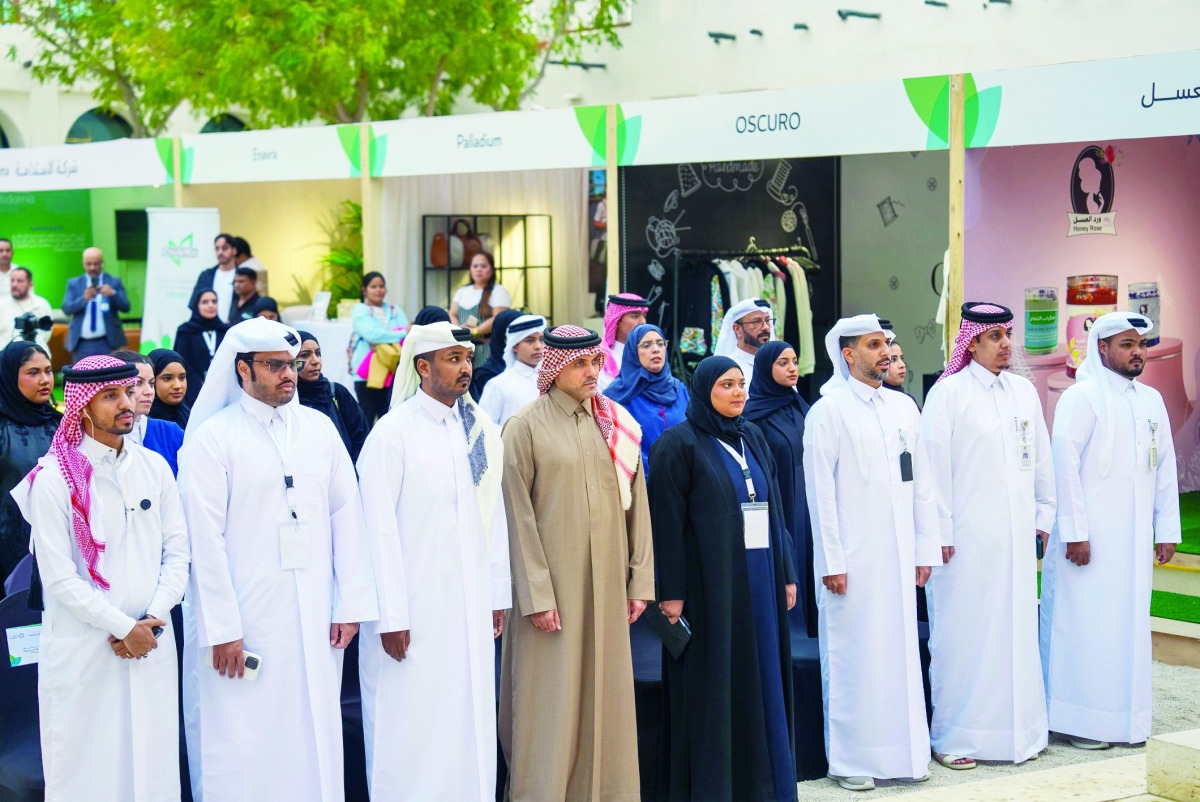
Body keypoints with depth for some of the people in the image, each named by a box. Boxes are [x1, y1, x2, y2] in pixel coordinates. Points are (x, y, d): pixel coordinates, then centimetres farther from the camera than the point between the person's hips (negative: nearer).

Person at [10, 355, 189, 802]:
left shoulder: (154, 467, 7)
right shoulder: (54, 478, -7)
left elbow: (177, 553, 7)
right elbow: (59, 577, -11)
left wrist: (153, 620, -7)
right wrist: (124, 628, -11)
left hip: (151, 645, 4)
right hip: (84, 651, -4)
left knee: (153, 765, 8)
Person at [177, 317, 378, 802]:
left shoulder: (319, 428, 9)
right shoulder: (212, 438, -4)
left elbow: (347, 516, 8)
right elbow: (205, 540, -8)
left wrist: (351, 603, 1)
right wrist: (222, 629, -12)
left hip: (313, 619, 4)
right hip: (244, 621, -4)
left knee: (313, 741, 7)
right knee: (244, 749, 1)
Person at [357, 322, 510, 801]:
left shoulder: (481, 430, 8)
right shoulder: (394, 432, -9)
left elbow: (494, 515, 10)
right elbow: (379, 529, -12)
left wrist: (498, 595, 8)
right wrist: (390, 616, -14)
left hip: (469, 608, 5)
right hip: (415, 609, -5)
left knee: (470, 721, 10)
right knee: (412, 727, 1)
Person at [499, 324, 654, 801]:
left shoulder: (616, 425, 9)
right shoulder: (525, 428, -4)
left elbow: (636, 506, 9)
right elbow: (519, 518, -8)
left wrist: (640, 581, 4)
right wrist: (536, 595, -13)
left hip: (606, 584, 4)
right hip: (552, 585, -4)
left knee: (605, 698, 7)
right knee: (552, 703, -2)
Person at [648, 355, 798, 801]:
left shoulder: (753, 439, 12)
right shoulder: (679, 444, -7)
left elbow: (774, 509, 15)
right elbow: (667, 522, -11)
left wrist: (786, 574, 12)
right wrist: (672, 593, -15)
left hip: (759, 581, 6)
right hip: (709, 585, -6)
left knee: (760, 683, 8)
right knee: (713, 689, -1)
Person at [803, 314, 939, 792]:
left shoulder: (903, 407, 12)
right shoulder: (828, 412, -5)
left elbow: (922, 483, 14)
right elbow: (820, 492, -8)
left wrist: (925, 550, 10)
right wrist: (831, 562, -11)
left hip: (899, 556, 5)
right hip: (853, 559, -5)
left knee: (901, 651, 9)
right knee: (853, 655, -1)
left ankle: (904, 751, 18)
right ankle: (850, 760, 8)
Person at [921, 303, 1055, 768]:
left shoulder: (1024, 391, 11)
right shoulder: (948, 393, -5)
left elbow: (1042, 459, 17)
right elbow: (934, 467, -7)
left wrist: (1044, 516, 14)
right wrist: (940, 533, -10)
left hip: (1016, 535, 5)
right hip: (966, 537, -5)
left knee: (1016, 627, 8)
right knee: (963, 633, -3)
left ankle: (1016, 729, 18)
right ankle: (952, 738, 5)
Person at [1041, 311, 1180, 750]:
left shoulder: (1151, 400, 13)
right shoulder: (1081, 397, -6)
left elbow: (1165, 467, 15)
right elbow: (1065, 462, -12)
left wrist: (1167, 531, 10)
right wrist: (1075, 530, -16)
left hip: (1134, 539, 6)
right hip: (1090, 535, -6)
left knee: (1129, 624, 9)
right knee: (1084, 626, -4)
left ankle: (1125, 718, 17)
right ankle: (1078, 720, 3)